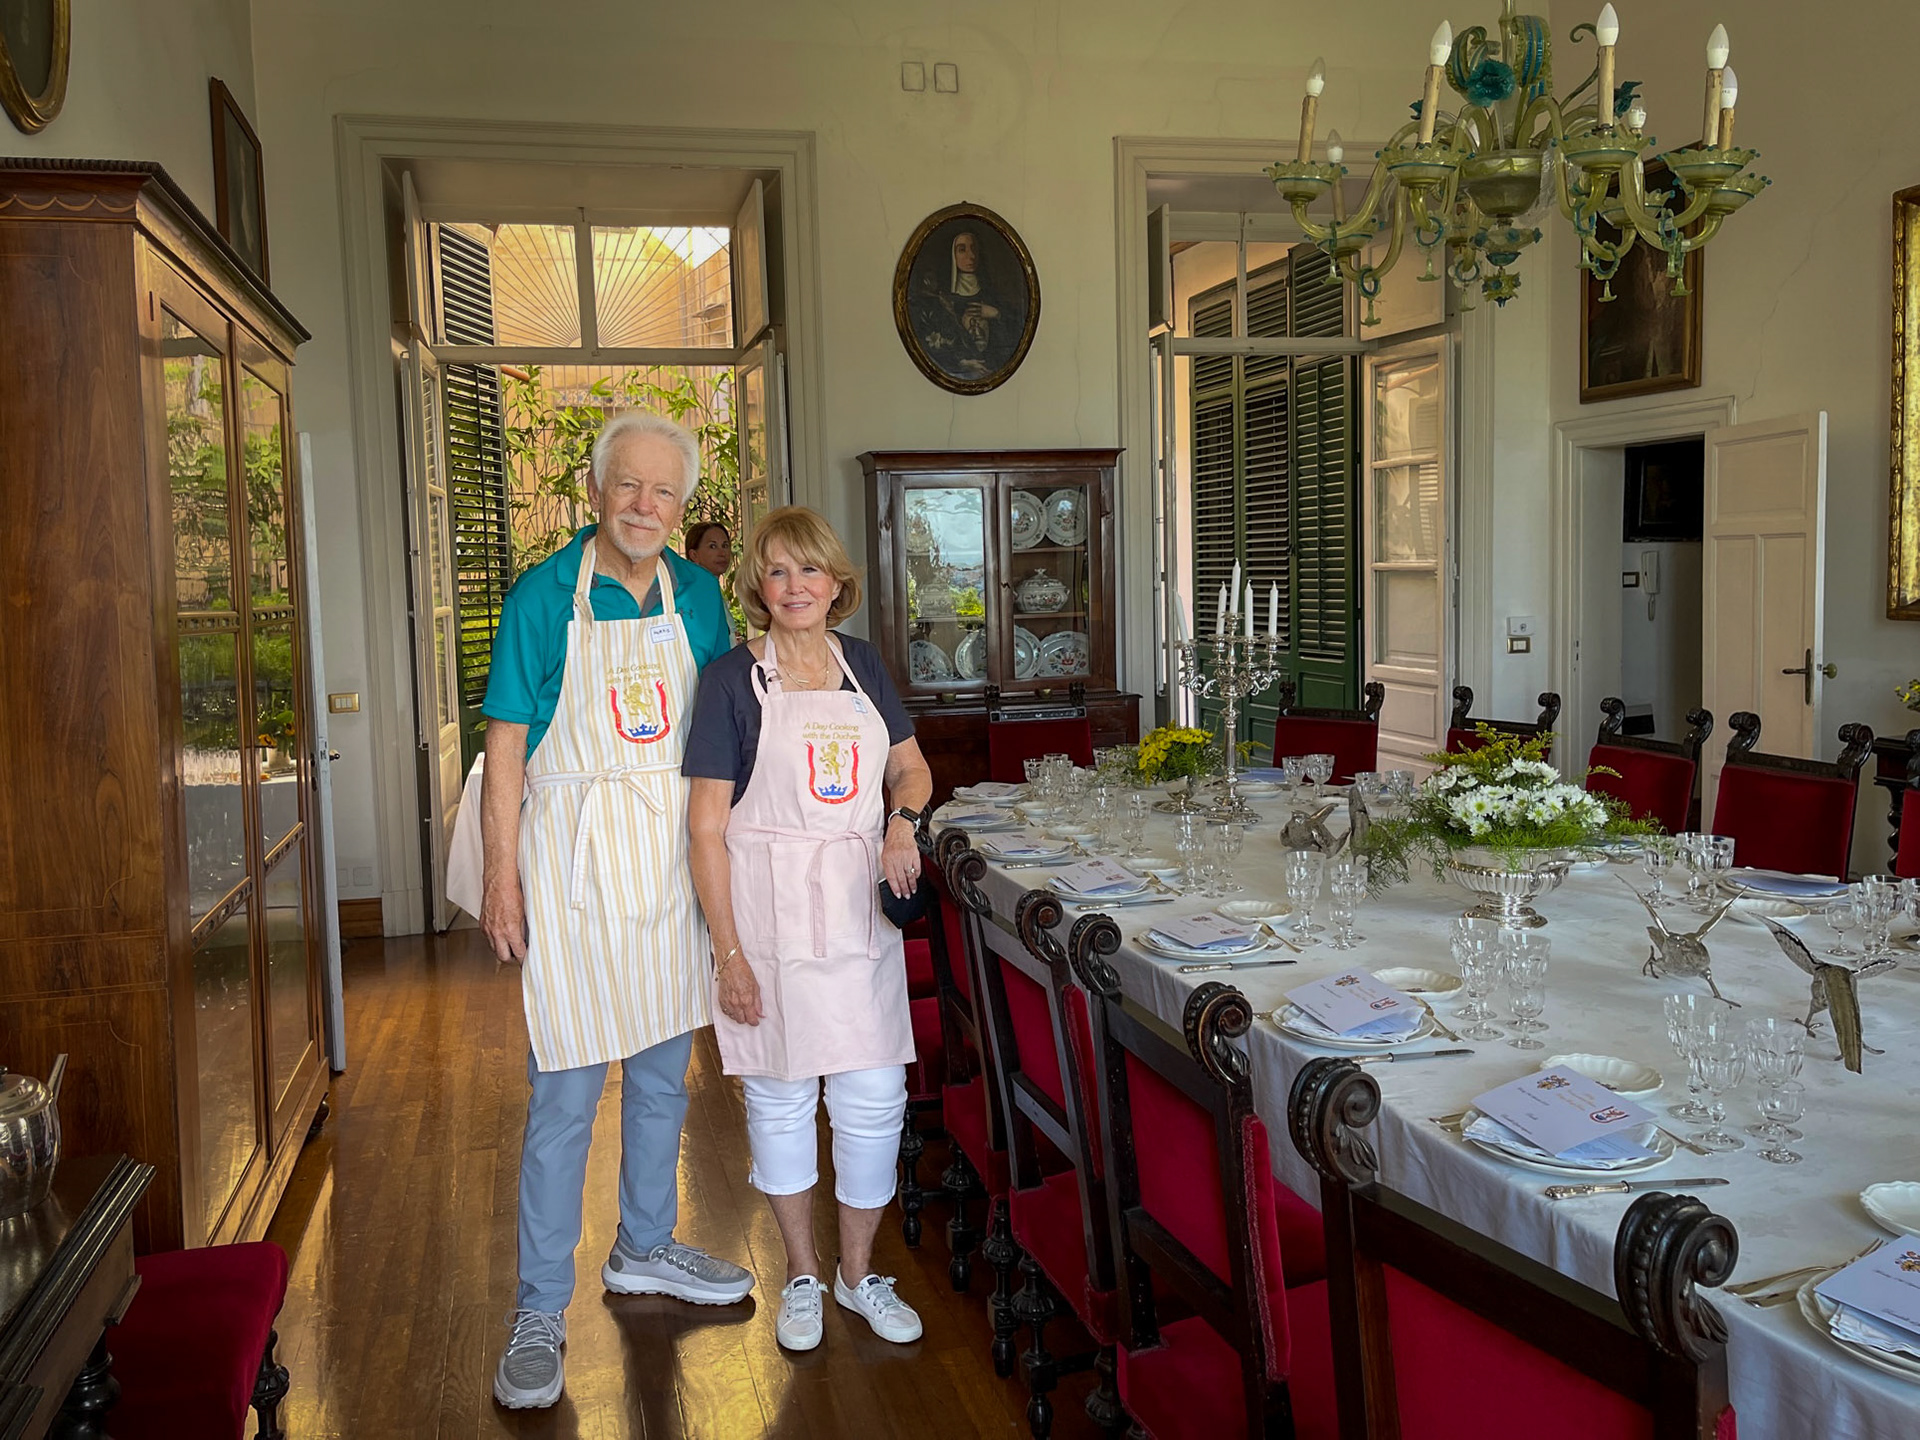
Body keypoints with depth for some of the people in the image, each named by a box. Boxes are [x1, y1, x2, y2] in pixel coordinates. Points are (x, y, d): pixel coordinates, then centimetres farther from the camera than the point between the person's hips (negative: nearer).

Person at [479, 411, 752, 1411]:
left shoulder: (696, 594, 5)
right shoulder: (543, 597, -8)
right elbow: (507, 742, -8)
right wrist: (501, 875, -12)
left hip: (672, 852, 5)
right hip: (573, 852, -5)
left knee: (663, 1069, 16)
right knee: (565, 1093, -1)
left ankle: (645, 1250, 36)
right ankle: (540, 1310, 14)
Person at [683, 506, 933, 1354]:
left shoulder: (862, 664, 6)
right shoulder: (732, 678, -7)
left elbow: (913, 768, 18)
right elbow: (708, 827, -9)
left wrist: (903, 820, -4)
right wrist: (728, 953, -12)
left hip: (860, 906, 4)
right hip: (768, 911, -3)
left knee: (874, 1094, 6)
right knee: (780, 1093, 9)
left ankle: (860, 1273, 27)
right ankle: (802, 1276, 30)